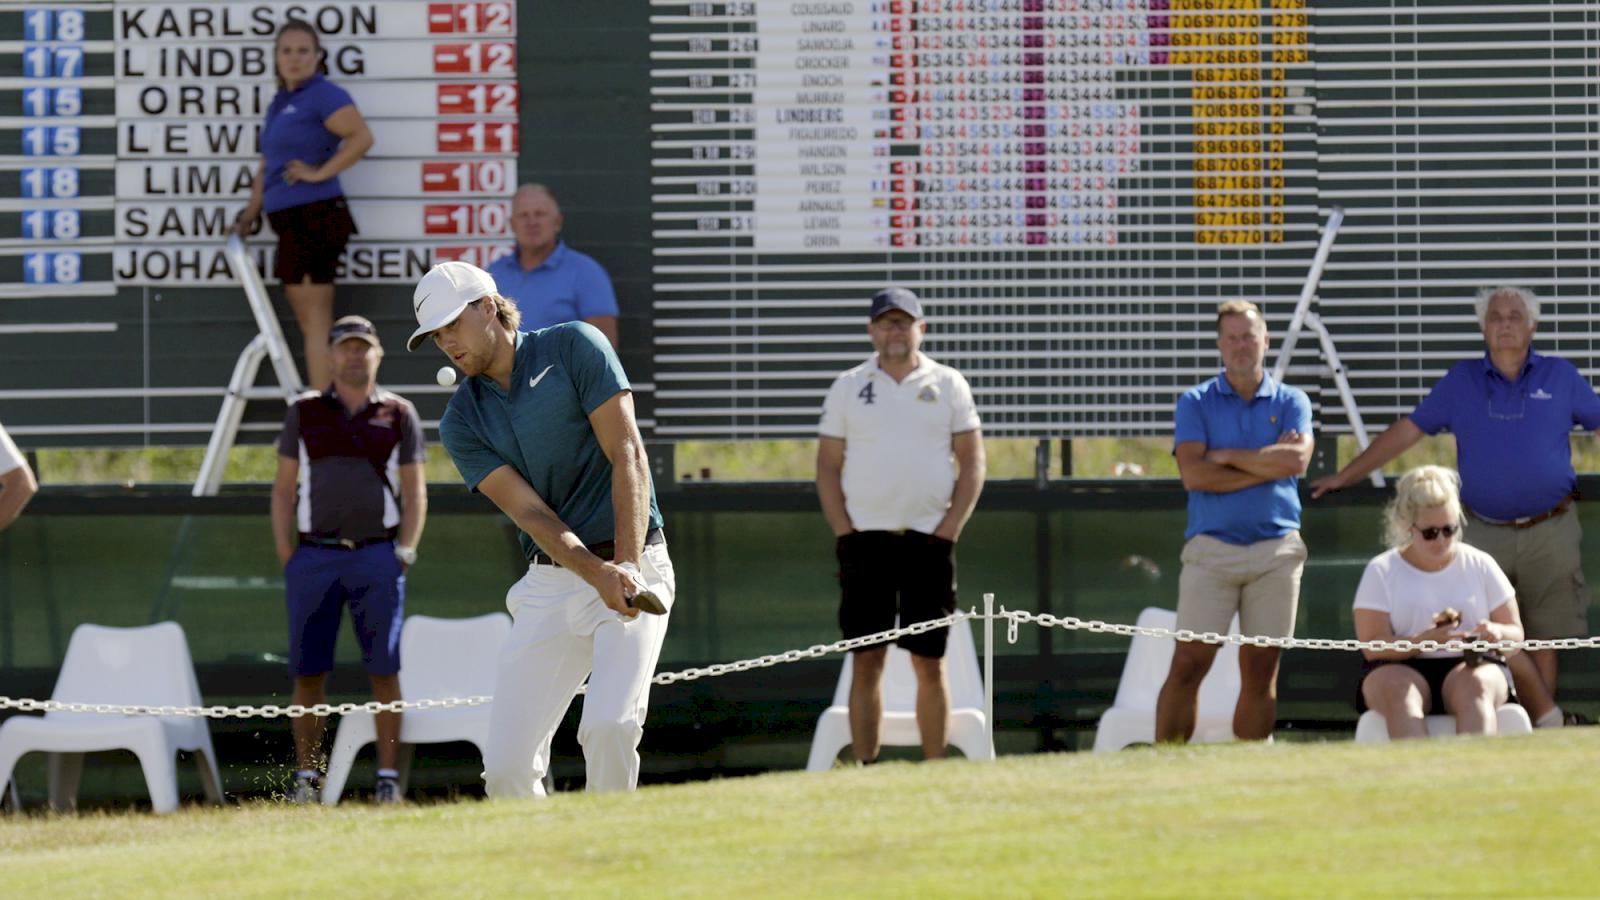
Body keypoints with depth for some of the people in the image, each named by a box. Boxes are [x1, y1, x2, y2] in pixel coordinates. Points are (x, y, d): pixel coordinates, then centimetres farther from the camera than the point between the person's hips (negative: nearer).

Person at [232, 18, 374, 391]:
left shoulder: (323, 96, -8)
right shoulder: (280, 103, 19)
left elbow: (361, 137, -22)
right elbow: (267, 166, 25)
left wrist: (320, 172, -18)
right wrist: (249, 215, 19)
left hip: (315, 216, -10)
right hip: (289, 220, 10)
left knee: (315, 320, -9)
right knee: (309, 321, 12)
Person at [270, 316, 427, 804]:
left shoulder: (399, 414, 10)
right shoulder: (304, 412, 12)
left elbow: (415, 491, 10)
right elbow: (283, 488, 12)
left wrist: (404, 552, -1)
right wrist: (286, 556, 3)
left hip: (377, 556, -1)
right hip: (314, 556, 1)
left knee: (383, 668, -4)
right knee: (307, 671, -1)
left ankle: (388, 777, -2)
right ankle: (306, 777, 5)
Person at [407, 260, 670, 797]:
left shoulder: (575, 347, -1)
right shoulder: (462, 422, 6)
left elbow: (628, 456, -8)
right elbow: (530, 511, -6)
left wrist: (628, 566, -20)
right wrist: (598, 575, -24)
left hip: (633, 566, -4)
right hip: (550, 584, 4)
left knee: (609, 726, -26)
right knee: (506, 770, -7)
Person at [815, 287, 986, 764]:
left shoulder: (948, 385, 7)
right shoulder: (848, 388, 8)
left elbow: (972, 464, 5)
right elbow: (828, 467, 8)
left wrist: (948, 532, -5)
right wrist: (845, 534, -3)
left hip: (928, 541, 0)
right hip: (865, 541, 0)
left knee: (930, 664, 0)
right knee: (866, 661, -1)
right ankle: (862, 769, 0)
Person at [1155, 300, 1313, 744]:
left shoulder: (1291, 402, 11)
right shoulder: (1195, 403, 8)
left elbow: (1297, 461, -8)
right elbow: (1194, 473, -7)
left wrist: (1228, 457, -5)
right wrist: (1267, 465, -7)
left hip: (1276, 550, 1)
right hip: (1211, 547, -1)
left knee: (1261, 671, 1)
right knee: (1188, 666, -8)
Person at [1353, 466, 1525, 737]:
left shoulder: (1480, 565, 13)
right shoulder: (1381, 571, 7)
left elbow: (1515, 633, 14)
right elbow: (1372, 646, -3)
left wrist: (1496, 633, -12)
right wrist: (1423, 641, -21)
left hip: (1471, 667, 1)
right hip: (1401, 669, -1)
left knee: (1476, 685, -35)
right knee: (1396, 689, -36)